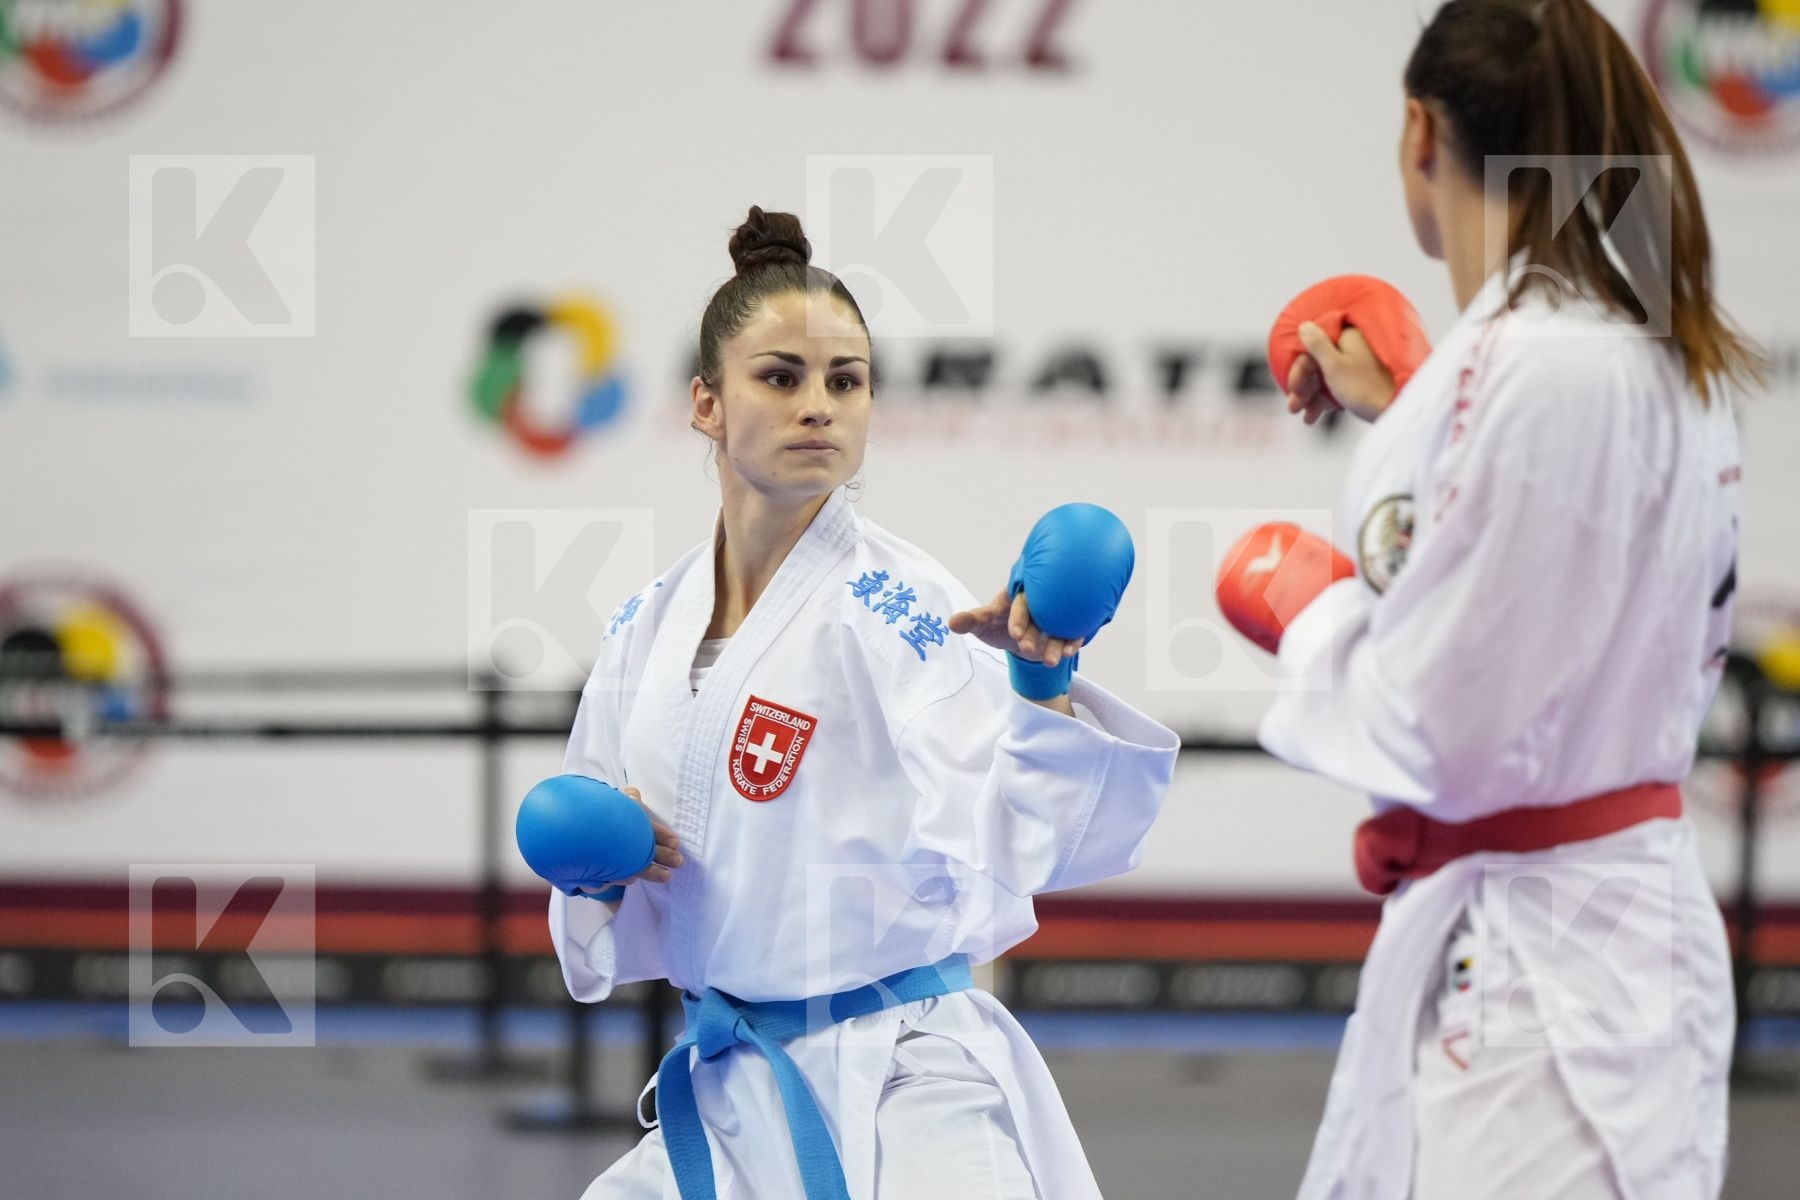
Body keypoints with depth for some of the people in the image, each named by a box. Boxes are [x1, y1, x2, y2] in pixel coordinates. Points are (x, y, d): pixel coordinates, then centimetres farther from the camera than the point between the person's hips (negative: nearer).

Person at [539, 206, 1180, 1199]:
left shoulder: (900, 611, -9)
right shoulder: (646, 630, 8)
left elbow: (1006, 837, -22)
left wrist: (1039, 681, -38)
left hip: (904, 1097, -6)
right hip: (727, 1091, 6)